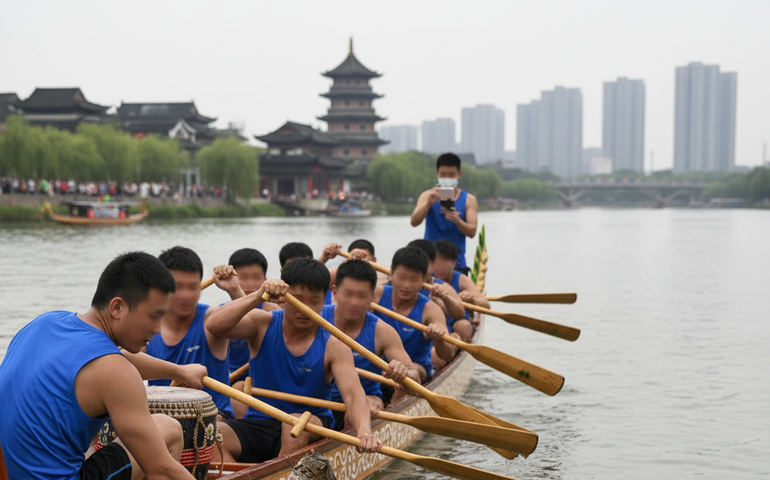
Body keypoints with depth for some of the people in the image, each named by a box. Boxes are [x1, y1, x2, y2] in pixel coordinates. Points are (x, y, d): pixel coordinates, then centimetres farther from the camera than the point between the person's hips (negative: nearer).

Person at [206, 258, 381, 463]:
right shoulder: (263, 325, -1)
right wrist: (258, 296, -31)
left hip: (312, 426, -1)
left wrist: (364, 431, -41)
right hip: (258, 423, 1)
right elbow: (216, 325, -19)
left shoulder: (333, 346, -6)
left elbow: (353, 393, -21)